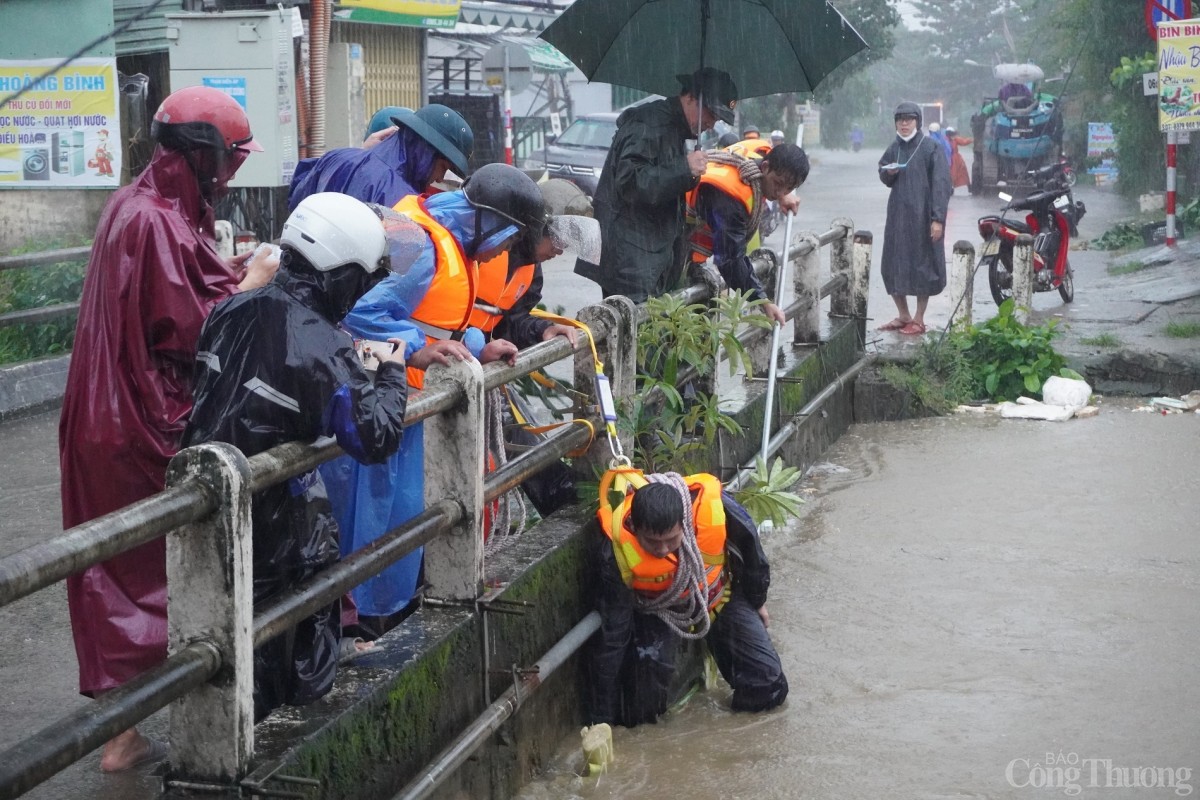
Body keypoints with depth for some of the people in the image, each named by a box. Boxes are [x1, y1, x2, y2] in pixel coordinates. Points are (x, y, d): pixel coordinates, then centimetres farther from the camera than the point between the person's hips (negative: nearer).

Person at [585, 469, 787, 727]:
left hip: (719, 598, 2)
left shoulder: (715, 507, -36)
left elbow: (751, 553, -11)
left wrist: (758, 602, 8)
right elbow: (611, 636, -27)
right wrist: (601, 720, -24)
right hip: (657, 609, -2)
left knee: (769, 688, -2)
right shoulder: (613, 548, -36)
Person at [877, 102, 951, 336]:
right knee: (893, 266, 8)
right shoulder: (894, 148, 10)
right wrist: (888, 173, -4)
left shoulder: (930, 148, -8)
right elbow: (884, 178, 21)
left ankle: (918, 319, 12)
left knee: (922, 266, 2)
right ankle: (903, 315, 23)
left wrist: (938, 218, -18)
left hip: (922, 216, -6)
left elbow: (941, 184, -11)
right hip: (897, 215, 6)